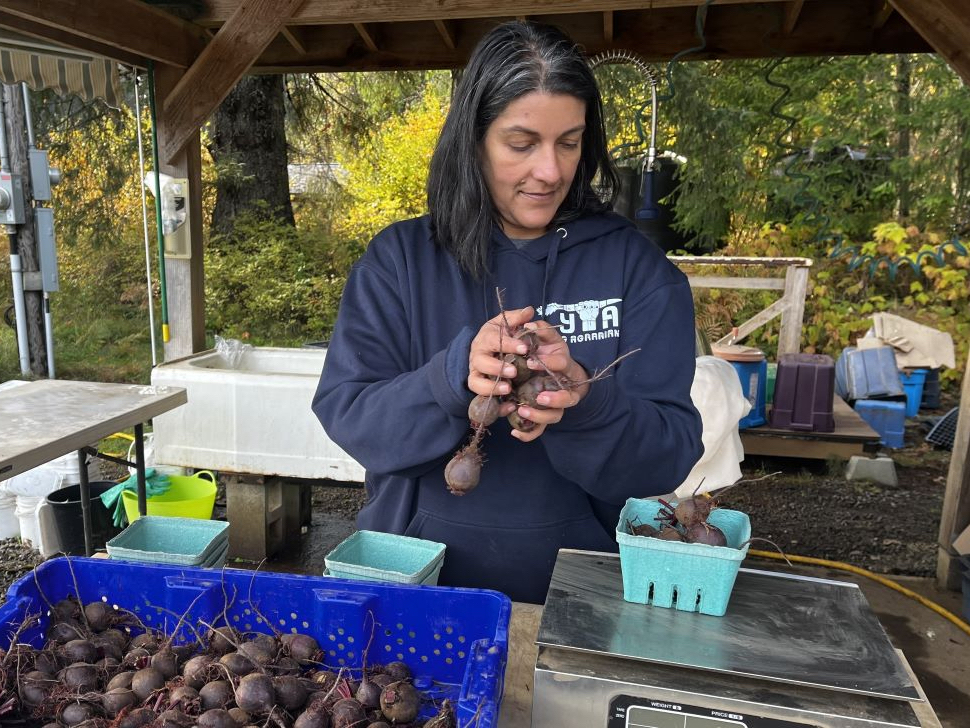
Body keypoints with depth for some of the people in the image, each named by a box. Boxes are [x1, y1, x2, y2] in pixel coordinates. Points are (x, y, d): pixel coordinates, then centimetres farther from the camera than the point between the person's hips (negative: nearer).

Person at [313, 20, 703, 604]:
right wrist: (454, 376, -25)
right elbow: (346, 417, -7)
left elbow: (673, 451, -6)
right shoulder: (400, 258, -1)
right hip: (420, 576, 1)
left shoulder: (636, 265, -2)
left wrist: (586, 404, -25)